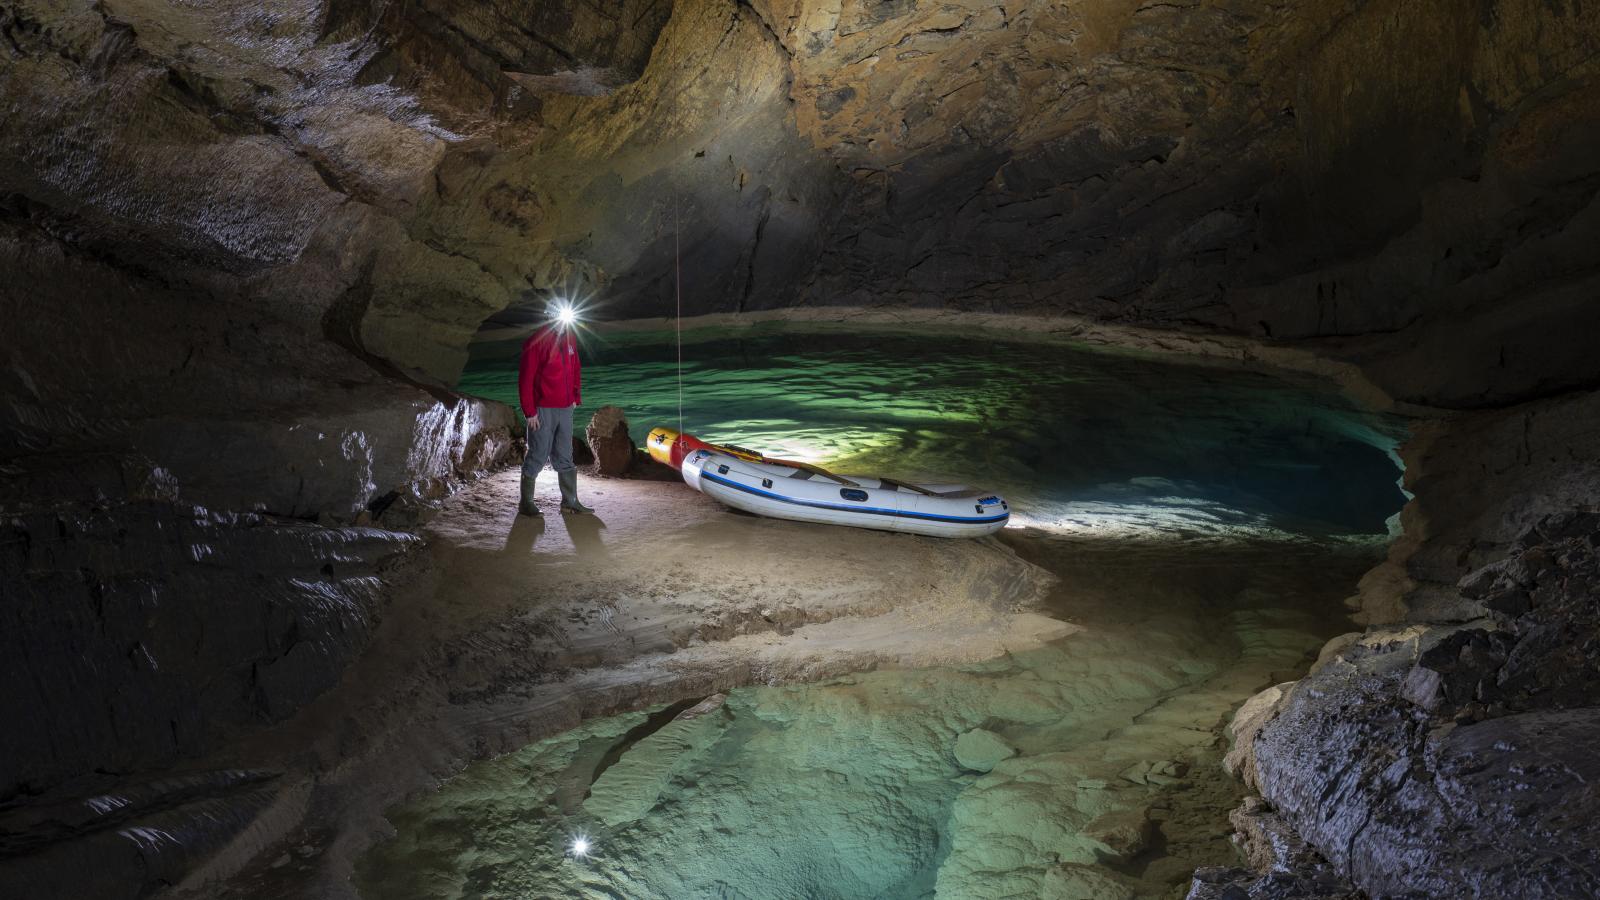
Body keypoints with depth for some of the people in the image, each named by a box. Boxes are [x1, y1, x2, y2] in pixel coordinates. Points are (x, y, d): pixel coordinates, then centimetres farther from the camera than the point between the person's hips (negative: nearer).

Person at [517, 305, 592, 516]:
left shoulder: (569, 339, 10)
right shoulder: (536, 342, -11)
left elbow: (576, 370, 21)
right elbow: (525, 379, -12)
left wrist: (575, 397, 11)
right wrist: (530, 411, -15)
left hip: (565, 409, 7)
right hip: (543, 410, -7)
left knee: (565, 457, 11)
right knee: (537, 456, 0)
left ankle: (570, 501, 16)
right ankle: (526, 502, 11)